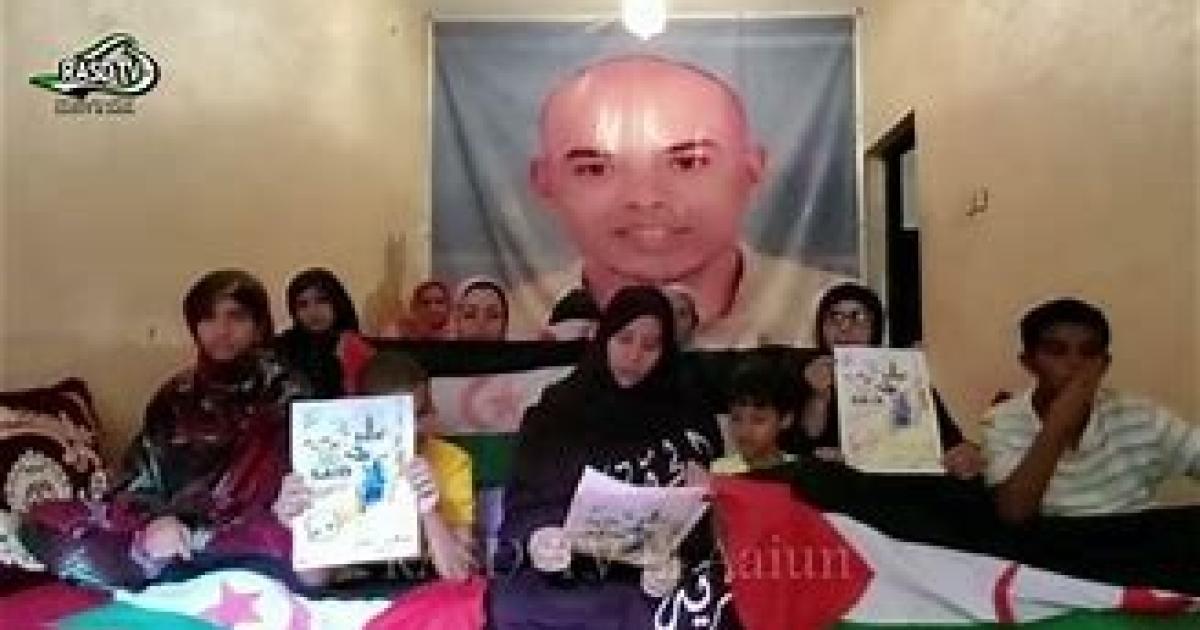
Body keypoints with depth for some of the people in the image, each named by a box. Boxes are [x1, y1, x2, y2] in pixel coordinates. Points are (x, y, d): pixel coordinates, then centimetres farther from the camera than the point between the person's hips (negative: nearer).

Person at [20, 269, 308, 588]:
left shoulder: (283, 390, 1)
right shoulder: (178, 393, 12)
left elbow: (263, 477, -11)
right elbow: (141, 471, 3)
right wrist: (155, 521, -19)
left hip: (242, 530, -4)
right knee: (42, 523, -13)